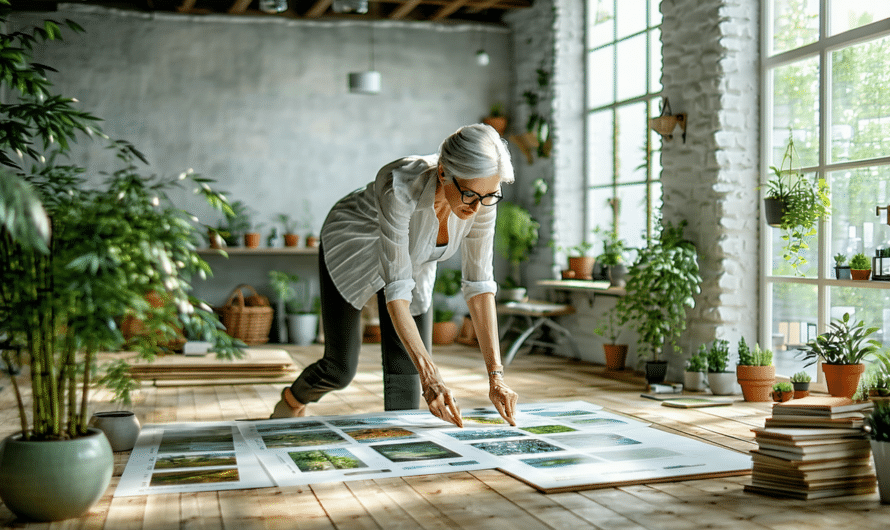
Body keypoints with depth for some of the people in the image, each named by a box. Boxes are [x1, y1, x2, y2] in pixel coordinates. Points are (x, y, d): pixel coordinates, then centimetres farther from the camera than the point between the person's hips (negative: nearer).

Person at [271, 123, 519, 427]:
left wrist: (495, 376, -29)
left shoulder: (483, 196, -30)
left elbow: (479, 283, -24)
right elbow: (396, 290, -43)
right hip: (351, 248, -4)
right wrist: (430, 376, -49)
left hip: (412, 259, 4)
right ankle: (291, 402, 37)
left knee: (407, 373, -6)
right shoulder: (400, 188, -44)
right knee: (341, 368, 4)